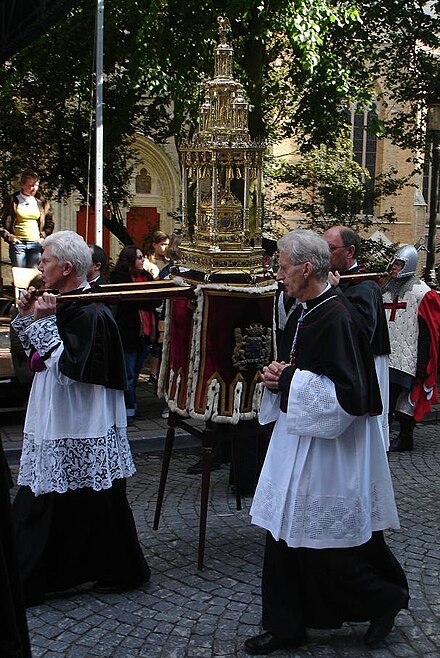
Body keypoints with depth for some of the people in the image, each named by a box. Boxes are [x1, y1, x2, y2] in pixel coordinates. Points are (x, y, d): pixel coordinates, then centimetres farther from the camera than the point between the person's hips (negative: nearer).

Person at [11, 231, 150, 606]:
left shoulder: (89, 312, -19)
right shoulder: (62, 303, 10)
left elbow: (67, 367, -26)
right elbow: (36, 353, 17)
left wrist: (45, 322, -23)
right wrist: (27, 317, 3)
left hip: (80, 429, -10)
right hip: (58, 423, 10)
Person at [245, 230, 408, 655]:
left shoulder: (338, 318, -21)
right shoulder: (303, 313, 8)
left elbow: (349, 392, -27)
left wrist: (289, 378, -19)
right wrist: (277, 377, -1)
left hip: (329, 448, -9)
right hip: (297, 437, 9)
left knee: (321, 547, 2)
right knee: (284, 536, 14)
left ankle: (385, 597, 24)